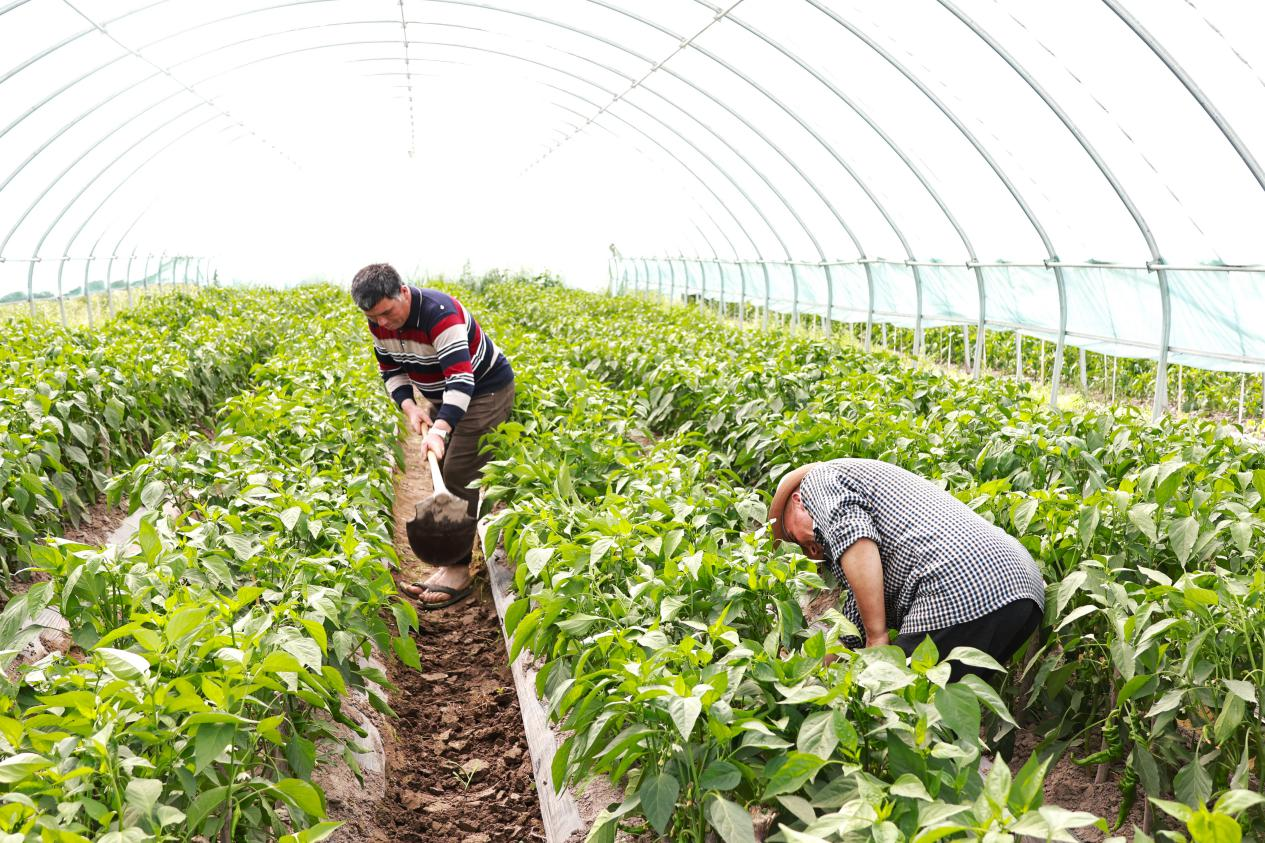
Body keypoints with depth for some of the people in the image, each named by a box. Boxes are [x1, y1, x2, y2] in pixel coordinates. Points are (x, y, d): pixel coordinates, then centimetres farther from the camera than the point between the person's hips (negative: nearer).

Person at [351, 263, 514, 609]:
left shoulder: (439, 314, -33)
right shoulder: (380, 324, -8)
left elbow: (461, 379, -41)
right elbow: (392, 371, 6)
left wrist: (440, 430, -52)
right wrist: (409, 407, -13)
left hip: (484, 390, -8)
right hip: (442, 397, 8)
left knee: (459, 477, -14)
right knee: (442, 478, 6)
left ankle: (458, 570, -8)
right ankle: (445, 561, 12)